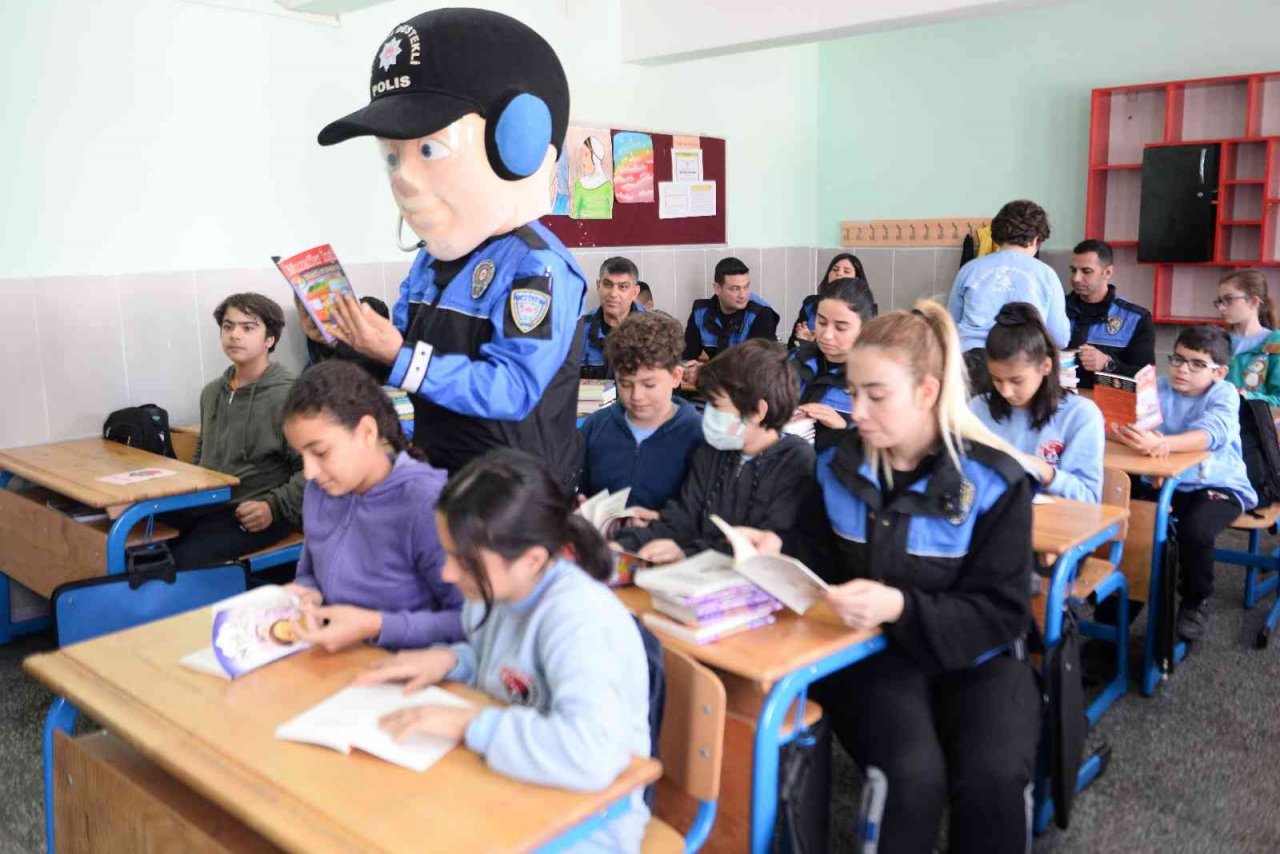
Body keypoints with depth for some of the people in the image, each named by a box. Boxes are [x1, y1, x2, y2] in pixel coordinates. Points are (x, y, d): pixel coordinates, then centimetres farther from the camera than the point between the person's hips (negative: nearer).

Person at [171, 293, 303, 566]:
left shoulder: (289, 396, -9)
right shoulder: (212, 392, 17)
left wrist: (274, 507, -23)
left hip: (252, 515, -7)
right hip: (205, 504, 7)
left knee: (184, 559, -28)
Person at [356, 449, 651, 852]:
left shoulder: (580, 619, -29)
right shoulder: (496, 586, -6)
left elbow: (591, 754, -42)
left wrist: (468, 724, -32)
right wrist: (451, 660, -6)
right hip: (505, 791, 7)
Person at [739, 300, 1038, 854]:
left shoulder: (993, 480, -11)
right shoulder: (838, 467, -1)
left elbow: (1000, 614, -13)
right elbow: (823, 568, 10)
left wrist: (901, 608, -29)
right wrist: (781, 556, -12)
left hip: (974, 657, 0)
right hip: (873, 653, 1)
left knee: (993, 777, -28)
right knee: (911, 776, -28)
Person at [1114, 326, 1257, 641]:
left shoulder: (1224, 393, -12)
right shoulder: (1161, 388, -2)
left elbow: (1211, 434, -33)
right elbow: (1128, 421, -17)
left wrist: (1161, 443, -51)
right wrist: (1132, 435, -43)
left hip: (1218, 485, -4)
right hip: (1166, 482, 4)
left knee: (1195, 528, -31)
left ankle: (1195, 603, -3)